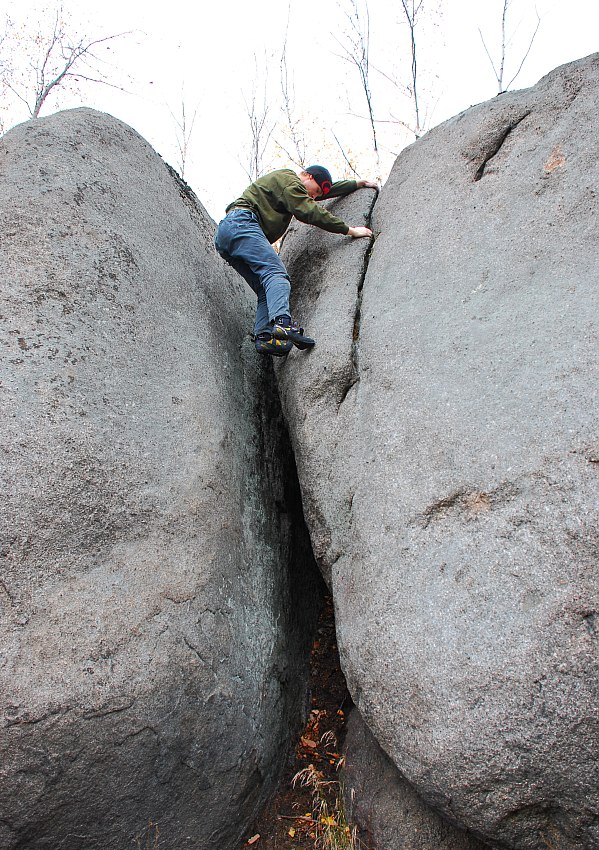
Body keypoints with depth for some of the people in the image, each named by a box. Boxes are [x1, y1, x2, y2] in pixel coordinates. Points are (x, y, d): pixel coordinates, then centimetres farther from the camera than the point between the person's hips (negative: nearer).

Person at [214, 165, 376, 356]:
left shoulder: (290, 185, 33)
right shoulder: (288, 180, 1)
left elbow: (330, 189, 45)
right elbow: (311, 213, -7)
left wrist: (358, 183, 50)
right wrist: (350, 230, -3)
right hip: (241, 225, -10)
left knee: (266, 290, -1)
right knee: (276, 273, -26)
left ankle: (263, 337, -18)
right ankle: (282, 322, -48)